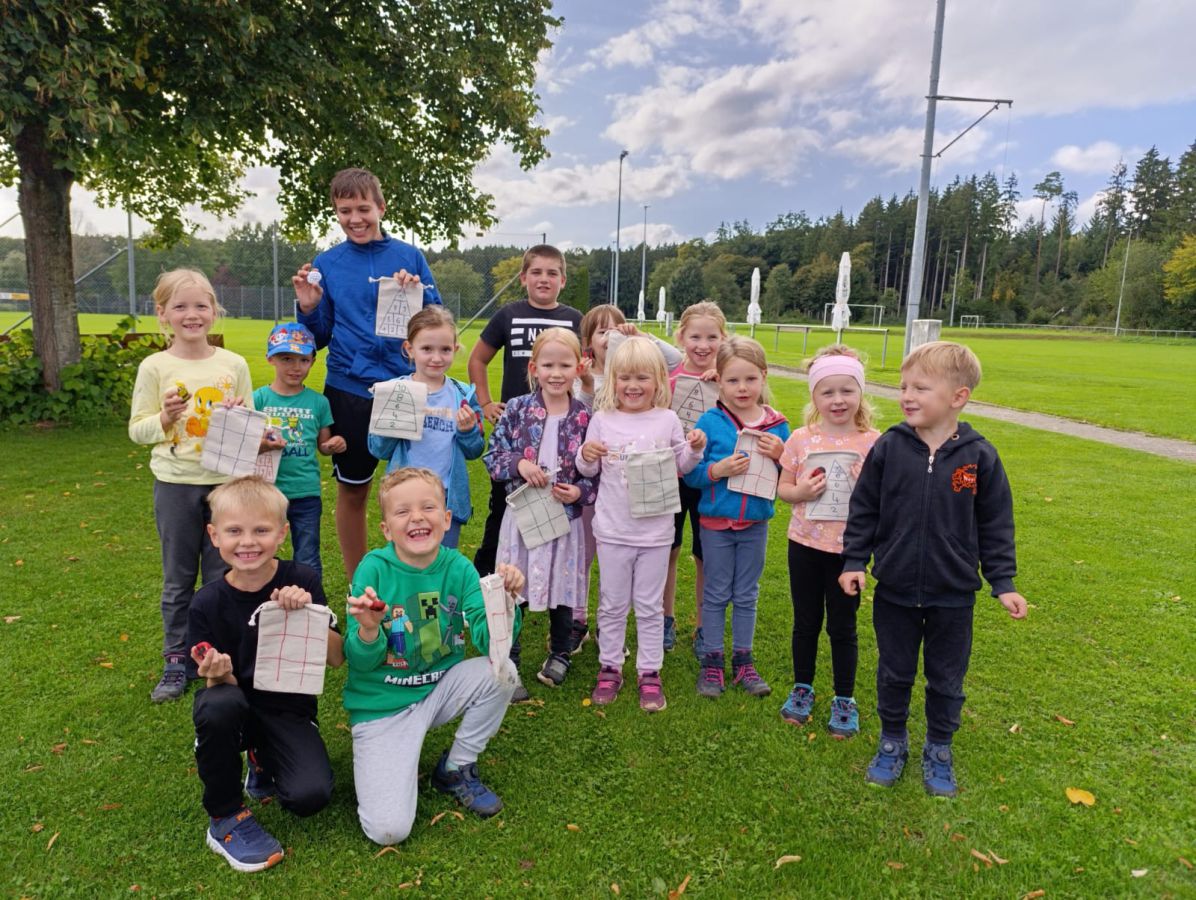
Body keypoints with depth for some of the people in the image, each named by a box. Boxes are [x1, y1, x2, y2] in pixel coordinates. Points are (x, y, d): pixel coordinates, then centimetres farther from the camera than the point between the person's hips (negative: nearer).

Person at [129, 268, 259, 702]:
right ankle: (177, 662, 23)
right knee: (178, 578, 10)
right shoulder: (154, 367, -2)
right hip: (175, 484, -1)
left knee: (221, 576, 9)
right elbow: (136, 430, 1)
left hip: (225, 481, 1)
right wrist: (165, 418, -18)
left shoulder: (233, 364, 2)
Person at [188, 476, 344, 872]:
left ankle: (264, 762, 13)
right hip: (238, 710, 0)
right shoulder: (208, 603, -10)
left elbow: (336, 658, -12)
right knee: (217, 704, -36)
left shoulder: (302, 581, -11)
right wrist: (219, 675, -31)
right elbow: (221, 687, -7)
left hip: (289, 709, 0)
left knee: (311, 796, -24)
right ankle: (225, 818, -10)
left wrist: (307, 612, -28)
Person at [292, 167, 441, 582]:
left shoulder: (410, 256, 3)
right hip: (350, 391, 1)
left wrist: (418, 292, -14)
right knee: (352, 491, 10)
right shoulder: (326, 264, 5)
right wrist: (308, 308, -10)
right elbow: (319, 337, 8)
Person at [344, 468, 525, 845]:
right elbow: (360, 662, -14)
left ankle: (456, 769, 2)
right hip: (382, 704, -3)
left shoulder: (458, 568, -9)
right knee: (388, 829, -18)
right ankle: (384, 764, 17)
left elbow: (490, 642, -16)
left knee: (500, 672, -24)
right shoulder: (374, 569, -17)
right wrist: (368, 632, -36)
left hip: (439, 689, 4)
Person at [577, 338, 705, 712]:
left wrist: (695, 449, -12)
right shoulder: (602, 420, -2)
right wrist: (586, 456, -16)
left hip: (655, 530, 0)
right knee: (612, 604, 13)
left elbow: (682, 466, 7)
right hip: (613, 529, 0)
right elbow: (589, 471, 6)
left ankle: (649, 672, 24)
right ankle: (610, 667, 28)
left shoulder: (667, 420, -2)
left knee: (650, 606, 11)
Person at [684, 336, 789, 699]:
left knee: (746, 596, 14)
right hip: (716, 522, -2)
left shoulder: (776, 425, -3)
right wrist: (718, 470, -26)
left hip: (756, 523, 2)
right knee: (716, 595, 11)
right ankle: (712, 662, 24)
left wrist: (781, 456, -17)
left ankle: (743, 661, 29)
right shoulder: (710, 422, -10)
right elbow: (690, 473, -9)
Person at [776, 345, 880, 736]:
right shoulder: (801, 439, -3)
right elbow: (782, 488, 3)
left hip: (848, 547, -1)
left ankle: (844, 700, 28)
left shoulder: (873, 442, -7)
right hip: (805, 543, 2)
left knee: (842, 627, 10)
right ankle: (802, 688, 35)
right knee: (806, 622, 16)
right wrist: (801, 491, -18)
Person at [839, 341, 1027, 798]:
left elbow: (995, 524, 0)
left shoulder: (979, 456, -9)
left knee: (946, 679, 15)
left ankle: (939, 750, 37)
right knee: (894, 673, 15)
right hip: (895, 590, 1)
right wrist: (854, 561, -3)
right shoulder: (889, 447, -8)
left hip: (953, 595, 0)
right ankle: (892, 742, 36)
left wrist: (1003, 582, -1)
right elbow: (864, 509, 0)